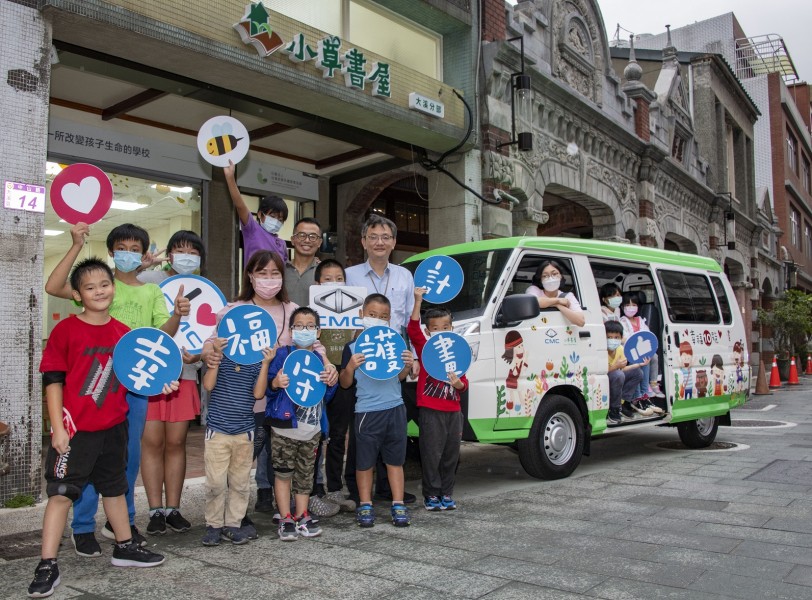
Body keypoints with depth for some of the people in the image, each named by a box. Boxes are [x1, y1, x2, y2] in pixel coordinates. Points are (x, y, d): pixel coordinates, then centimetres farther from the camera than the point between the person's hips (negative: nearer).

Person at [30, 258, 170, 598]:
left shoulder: (123, 333, 4)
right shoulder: (66, 330, -10)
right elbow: (53, 380, -11)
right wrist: (58, 427, -15)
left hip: (113, 427, 6)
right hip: (74, 429, -5)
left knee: (115, 487, 18)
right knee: (60, 492, -2)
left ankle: (125, 548, 33)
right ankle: (47, 566, 7)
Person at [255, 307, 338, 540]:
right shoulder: (283, 354, -4)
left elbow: (326, 396, 15)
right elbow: (263, 390, -7)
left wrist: (330, 383, -6)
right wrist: (275, 383, -28)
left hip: (312, 428, 4)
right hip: (285, 426, -4)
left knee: (305, 474, 13)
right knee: (283, 473, 3)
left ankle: (302, 516, 25)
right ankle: (286, 519, 14)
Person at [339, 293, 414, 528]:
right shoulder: (352, 348, -2)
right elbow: (345, 384, 1)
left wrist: (407, 365, -3)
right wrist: (350, 367, -18)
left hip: (395, 408, 3)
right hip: (367, 411, -2)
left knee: (395, 459, 9)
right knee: (365, 461, 7)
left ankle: (398, 504, 18)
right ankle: (365, 505, 21)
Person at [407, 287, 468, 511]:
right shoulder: (425, 349, -3)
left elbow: (464, 384, 13)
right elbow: (413, 329, -20)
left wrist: (458, 383, -12)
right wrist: (418, 300, -27)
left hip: (453, 412, 5)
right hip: (431, 411, -5)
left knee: (451, 455, 11)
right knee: (432, 454, -1)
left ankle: (446, 493, 24)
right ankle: (431, 495, 12)